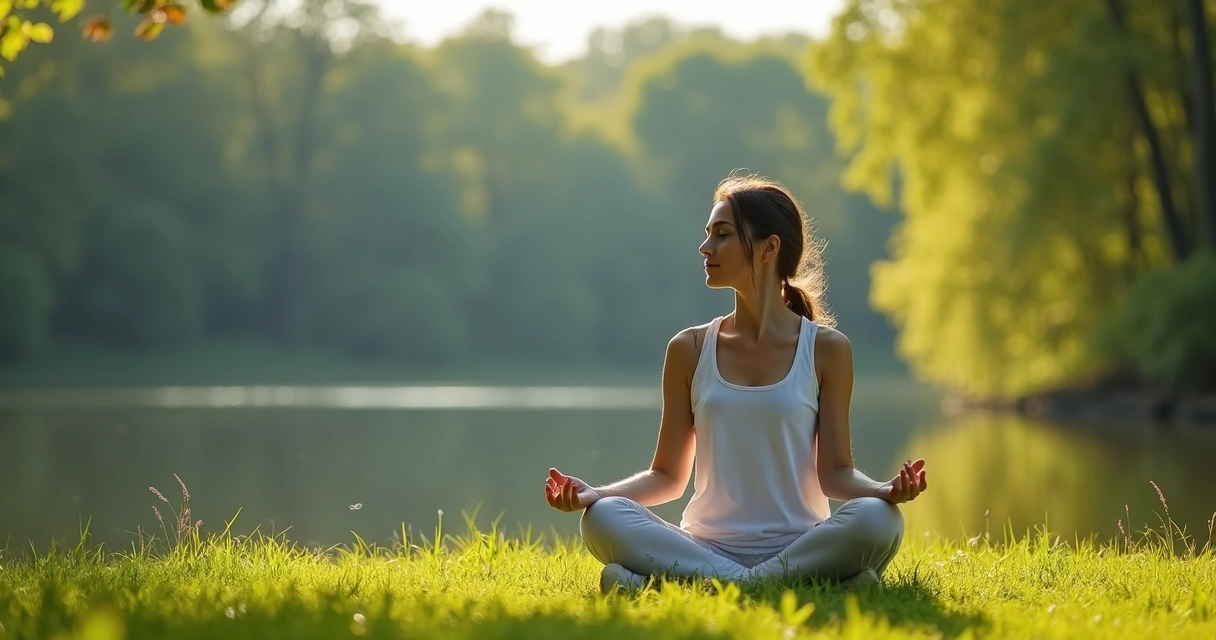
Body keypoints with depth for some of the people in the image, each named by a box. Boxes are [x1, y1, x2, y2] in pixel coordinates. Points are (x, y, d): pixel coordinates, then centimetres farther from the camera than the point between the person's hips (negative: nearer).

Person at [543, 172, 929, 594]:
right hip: (707, 547, 1)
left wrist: (886, 490, -20)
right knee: (602, 517, -27)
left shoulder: (826, 349, 4)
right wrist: (594, 493, -7)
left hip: (801, 544, -1)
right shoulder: (689, 350, 9)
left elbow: (834, 473, 2)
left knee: (877, 519, -33)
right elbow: (667, 476, 10)